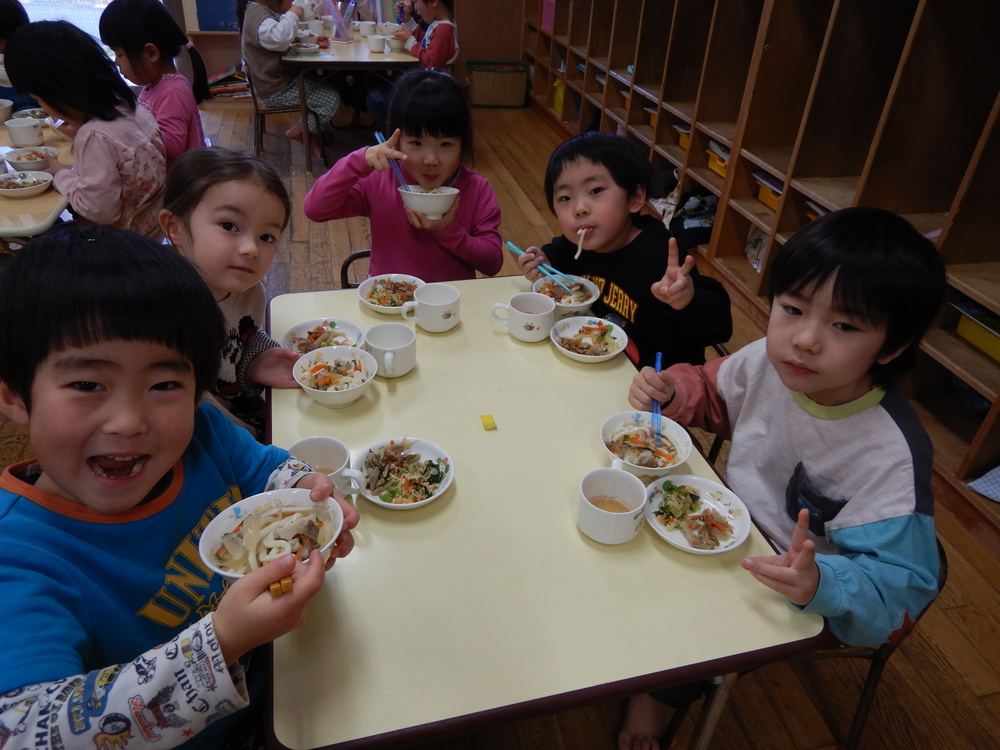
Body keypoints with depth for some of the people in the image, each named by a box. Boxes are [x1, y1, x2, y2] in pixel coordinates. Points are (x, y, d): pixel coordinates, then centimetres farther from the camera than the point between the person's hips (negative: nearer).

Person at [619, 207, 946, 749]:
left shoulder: (893, 457, -31)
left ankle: (658, 692, 14)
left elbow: (900, 588, -27)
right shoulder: (764, 361, -17)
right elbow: (711, 391, 5)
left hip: (798, 599, -5)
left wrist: (821, 582, -47)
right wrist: (671, 390, -16)